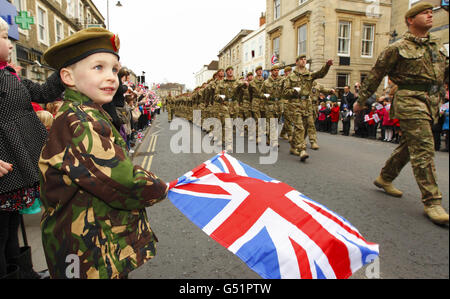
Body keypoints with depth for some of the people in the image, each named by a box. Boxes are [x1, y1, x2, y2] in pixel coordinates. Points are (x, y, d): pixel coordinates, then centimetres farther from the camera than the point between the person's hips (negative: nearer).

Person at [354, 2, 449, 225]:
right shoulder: (398, 48, -2)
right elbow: (376, 75, 1)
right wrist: (361, 100, 2)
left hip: (432, 102, 7)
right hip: (410, 101, -7)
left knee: (409, 145, 13)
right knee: (424, 149, -13)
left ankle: (385, 178, 29)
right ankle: (431, 201, -9)